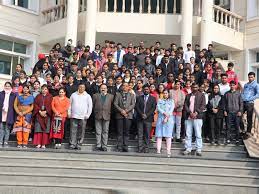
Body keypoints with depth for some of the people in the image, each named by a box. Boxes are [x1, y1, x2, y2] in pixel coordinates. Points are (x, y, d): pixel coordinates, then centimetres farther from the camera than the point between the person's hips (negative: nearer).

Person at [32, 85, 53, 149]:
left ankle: (44, 144, -2)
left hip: (47, 114, -1)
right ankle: (38, 144, -3)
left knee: (45, 129, -4)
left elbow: (50, 105, -1)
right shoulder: (38, 96, 14)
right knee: (38, 129, -5)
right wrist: (40, 112, -10)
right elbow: (35, 104, 4)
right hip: (39, 114, 1)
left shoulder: (50, 97, 9)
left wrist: (45, 112, -13)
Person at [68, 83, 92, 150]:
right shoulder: (73, 95, 12)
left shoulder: (87, 96, 8)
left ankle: (78, 144, 7)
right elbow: (70, 104, 14)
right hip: (74, 116, 1)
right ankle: (72, 144, -1)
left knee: (81, 131, 0)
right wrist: (69, 113, 6)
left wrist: (88, 115, -1)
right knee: (73, 131, -4)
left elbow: (90, 106, 7)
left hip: (83, 117, -1)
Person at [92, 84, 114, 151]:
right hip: (98, 116, 0)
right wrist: (95, 112, 6)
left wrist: (109, 112, 2)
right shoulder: (95, 96, 10)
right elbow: (93, 105, 12)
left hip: (106, 116, 0)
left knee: (105, 132, 2)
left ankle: (104, 146, 7)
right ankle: (98, 146, 7)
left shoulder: (111, 96, 8)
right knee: (98, 132, 2)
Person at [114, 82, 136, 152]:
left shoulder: (131, 95, 15)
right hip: (120, 115, 0)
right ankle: (120, 147, 0)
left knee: (126, 132, -1)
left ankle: (125, 147, 2)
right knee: (120, 132, -2)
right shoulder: (118, 94, 15)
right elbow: (115, 104, 4)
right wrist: (121, 110, -10)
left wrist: (126, 110, -11)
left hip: (128, 115, 0)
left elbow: (133, 104, 4)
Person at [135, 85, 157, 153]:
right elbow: (136, 107, 5)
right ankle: (140, 148, 1)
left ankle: (146, 148, 1)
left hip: (148, 119, -1)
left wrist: (146, 115, -10)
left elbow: (153, 108, 0)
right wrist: (141, 114, -9)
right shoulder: (139, 98, 14)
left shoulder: (153, 98, 10)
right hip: (140, 119, 1)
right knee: (140, 134, -1)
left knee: (147, 134, -2)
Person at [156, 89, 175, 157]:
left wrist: (166, 117, -11)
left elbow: (171, 110, 1)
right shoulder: (160, 100, 16)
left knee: (168, 135, -6)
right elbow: (158, 108, 0)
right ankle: (158, 150, -5)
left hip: (169, 119, -1)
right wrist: (164, 113, -15)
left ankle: (168, 151, -8)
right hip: (160, 118, 1)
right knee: (159, 135, -4)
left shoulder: (171, 101, 13)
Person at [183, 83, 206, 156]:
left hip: (197, 117, -3)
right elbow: (185, 105, 7)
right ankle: (188, 149, 10)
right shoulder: (188, 96, 17)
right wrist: (190, 112, -9)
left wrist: (196, 113, -13)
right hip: (188, 117, 3)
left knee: (198, 134, -3)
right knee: (188, 134, 4)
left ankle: (198, 150, 0)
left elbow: (203, 105, -2)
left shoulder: (201, 95, 7)